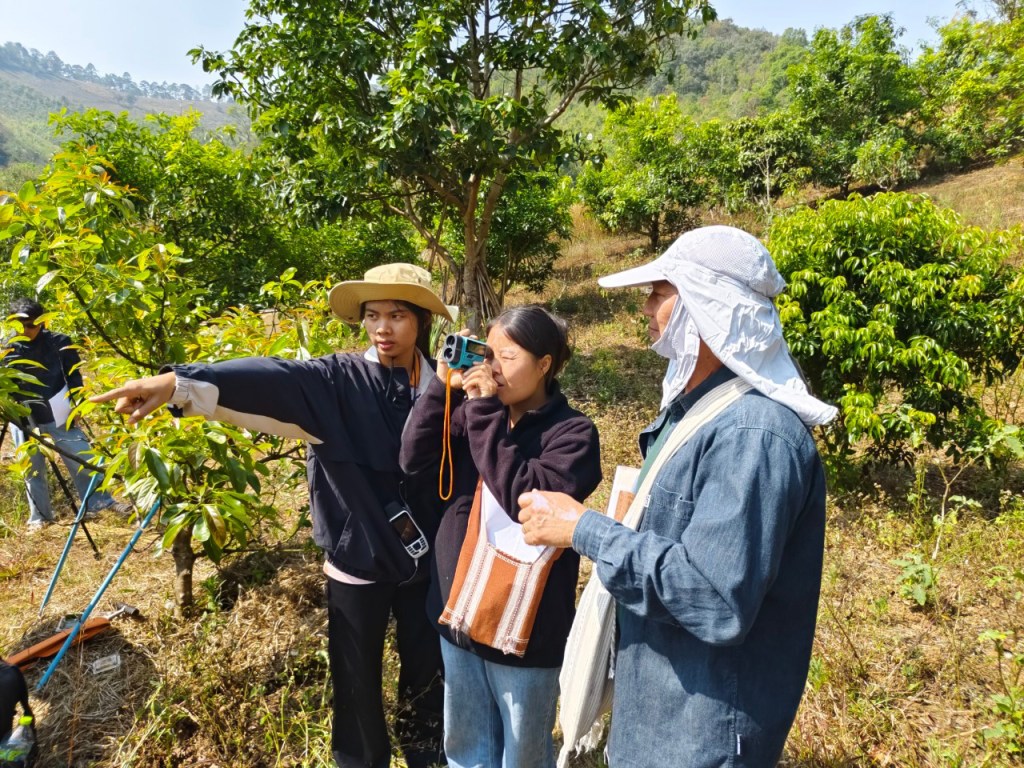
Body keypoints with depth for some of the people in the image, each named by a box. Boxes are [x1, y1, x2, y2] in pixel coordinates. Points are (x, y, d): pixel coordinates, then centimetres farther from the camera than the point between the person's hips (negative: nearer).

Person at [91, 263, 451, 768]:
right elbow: (270, 380, -25)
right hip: (358, 556, -2)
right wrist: (179, 383, -37)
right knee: (357, 677, 15)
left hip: (425, 556, 2)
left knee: (427, 667, 20)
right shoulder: (339, 380, -10)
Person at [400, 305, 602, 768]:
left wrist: (485, 412, -23)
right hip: (460, 611, 5)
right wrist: (443, 386, -12)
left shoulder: (573, 433, -14)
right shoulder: (477, 408, 0)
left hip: (525, 625, -4)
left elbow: (527, 498, -27)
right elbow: (414, 460, -4)